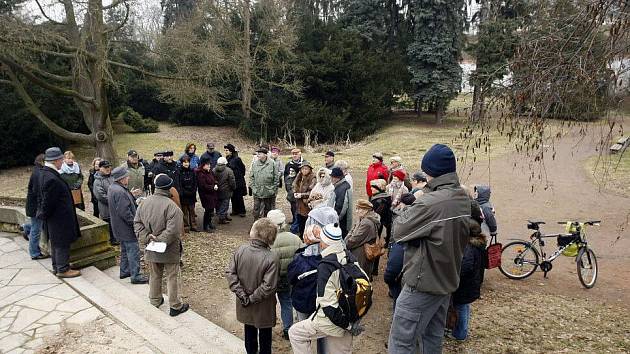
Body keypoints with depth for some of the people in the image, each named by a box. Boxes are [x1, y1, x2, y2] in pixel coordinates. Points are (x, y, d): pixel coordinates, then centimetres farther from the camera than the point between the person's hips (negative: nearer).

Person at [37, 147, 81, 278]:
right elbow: (48, 201, -22)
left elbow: (44, 198, 13)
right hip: (59, 217, -10)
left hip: (54, 217, 10)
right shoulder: (52, 179, -27)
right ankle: (63, 269, 14)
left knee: (56, 243, 20)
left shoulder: (45, 173, 6)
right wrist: (43, 215, -7)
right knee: (62, 243, 3)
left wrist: (42, 213, 18)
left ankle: (56, 267, 32)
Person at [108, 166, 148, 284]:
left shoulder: (112, 188, 7)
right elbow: (124, 212, -28)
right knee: (133, 251, -2)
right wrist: (135, 222, -19)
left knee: (125, 250, 22)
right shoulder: (120, 192, -26)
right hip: (126, 228, -11)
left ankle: (124, 271, 34)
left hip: (120, 228, 11)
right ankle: (136, 276, 4)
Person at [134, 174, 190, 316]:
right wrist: (159, 240, -16)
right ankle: (175, 306, 19)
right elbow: (173, 230, -29)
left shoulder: (144, 202, -4)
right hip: (169, 250, -5)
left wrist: (146, 237, -5)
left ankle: (155, 301, 39)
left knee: (154, 275, 23)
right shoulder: (171, 206, -24)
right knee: (172, 277, 8)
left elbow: (137, 222, 0)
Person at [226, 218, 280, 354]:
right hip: (263, 307, -4)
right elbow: (268, 286, -29)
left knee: (249, 328, 28)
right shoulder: (272, 258, -29)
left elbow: (230, 273, -14)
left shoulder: (240, 250, -18)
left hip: (244, 304, 4)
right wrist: (252, 298, -16)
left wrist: (242, 294, -12)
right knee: (264, 332, 22)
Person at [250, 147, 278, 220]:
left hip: (268, 192, -1)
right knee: (256, 210, 3)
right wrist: (253, 187, -1)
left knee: (267, 209, 13)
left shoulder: (272, 164, -4)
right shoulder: (254, 164, 3)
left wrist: (274, 189, -3)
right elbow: (251, 177, 7)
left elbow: (276, 178, -1)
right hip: (257, 192, 1)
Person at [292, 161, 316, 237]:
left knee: (307, 224, -1)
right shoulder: (299, 177, 8)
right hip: (299, 203, 7)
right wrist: (295, 192, -4)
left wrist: (302, 195, -20)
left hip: (307, 204, -7)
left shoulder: (312, 178, -14)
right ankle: (301, 235, 32)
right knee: (300, 221, 17)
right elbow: (294, 186, 16)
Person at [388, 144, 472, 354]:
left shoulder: (430, 203, -28)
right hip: (448, 281, 9)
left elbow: (399, 230, -20)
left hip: (423, 284, -8)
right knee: (434, 337, 22)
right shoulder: (464, 199, 1)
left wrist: (408, 208, -2)